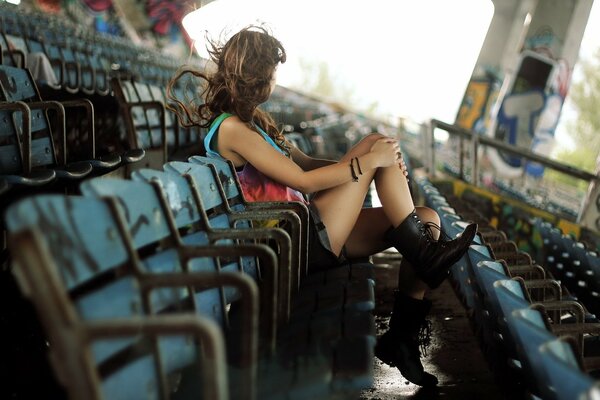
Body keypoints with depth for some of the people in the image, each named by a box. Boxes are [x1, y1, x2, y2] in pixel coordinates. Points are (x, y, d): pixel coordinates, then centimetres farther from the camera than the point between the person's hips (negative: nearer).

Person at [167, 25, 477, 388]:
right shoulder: (231, 129, -13)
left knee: (428, 219, -2)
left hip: (311, 229, 9)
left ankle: (402, 337, -3)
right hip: (305, 240, -9)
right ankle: (423, 255, -6)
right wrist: (368, 160, -16)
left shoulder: (252, 120, 18)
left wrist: (385, 168, 0)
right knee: (376, 142, -13)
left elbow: (305, 162, 13)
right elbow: (303, 181, -18)